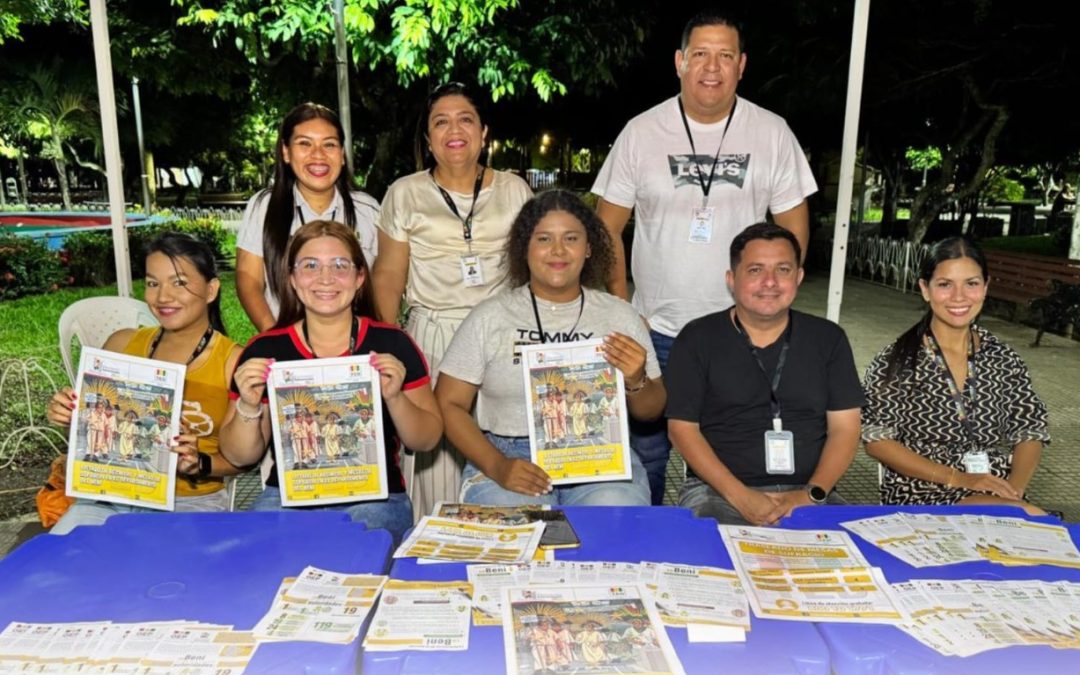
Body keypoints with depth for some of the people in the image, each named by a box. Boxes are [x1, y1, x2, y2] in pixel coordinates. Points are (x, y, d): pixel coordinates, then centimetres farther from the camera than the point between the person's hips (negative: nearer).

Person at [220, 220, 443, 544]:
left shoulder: (391, 344, -1)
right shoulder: (266, 350, 2)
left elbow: (427, 440, 1)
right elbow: (240, 456, 6)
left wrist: (394, 398, -17)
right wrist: (249, 407, -13)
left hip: (374, 499, -2)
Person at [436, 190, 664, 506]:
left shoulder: (620, 315, 10)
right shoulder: (490, 316, 5)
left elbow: (652, 411, 15)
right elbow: (449, 404, 2)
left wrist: (636, 382, -9)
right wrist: (497, 466, -12)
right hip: (510, 459, -1)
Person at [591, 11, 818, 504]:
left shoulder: (772, 133, 1)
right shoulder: (641, 132, -2)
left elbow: (794, 226, 6)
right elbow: (608, 228, 2)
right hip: (655, 332, 0)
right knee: (644, 455, 11)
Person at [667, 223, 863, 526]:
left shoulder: (828, 339, 10)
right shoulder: (697, 339, 2)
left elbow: (844, 427, 6)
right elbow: (682, 428, -3)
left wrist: (812, 494, -9)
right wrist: (740, 496, -13)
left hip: (807, 493, 3)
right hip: (718, 491, -3)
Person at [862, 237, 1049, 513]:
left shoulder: (1004, 359, 9)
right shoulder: (897, 361, -4)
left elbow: (1030, 433, 9)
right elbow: (877, 440, -8)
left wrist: (1014, 489, -10)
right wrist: (957, 478, -16)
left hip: (1000, 497, 5)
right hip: (924, 497, -5)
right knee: (1034, 519, -28)